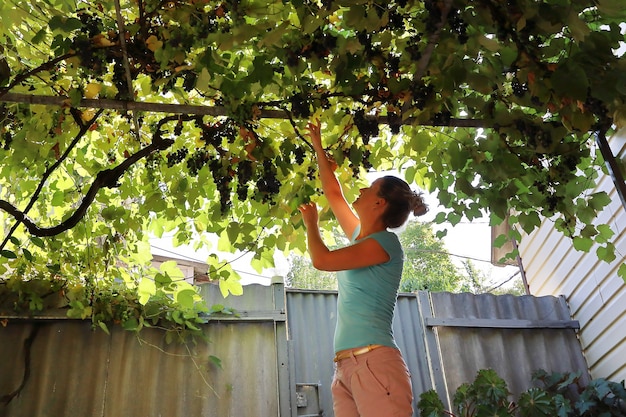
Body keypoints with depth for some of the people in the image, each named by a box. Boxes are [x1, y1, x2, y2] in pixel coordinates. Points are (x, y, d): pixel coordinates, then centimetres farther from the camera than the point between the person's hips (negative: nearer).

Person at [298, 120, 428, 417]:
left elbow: (322, 259, -13)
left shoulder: (386, 242, -5)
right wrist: (318, 147, 37)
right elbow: (333, 194, 30)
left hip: (374, 361, -8)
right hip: (345, 365, 8)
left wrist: (310, 222, 6)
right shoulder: (360, 237, 18)